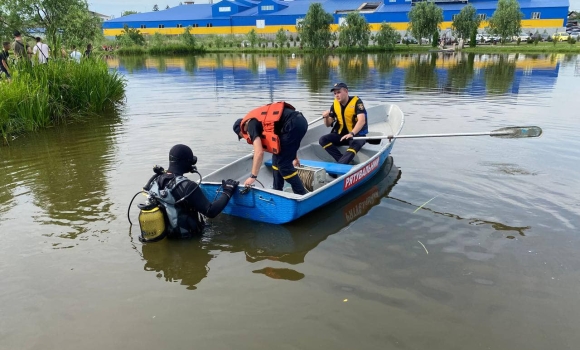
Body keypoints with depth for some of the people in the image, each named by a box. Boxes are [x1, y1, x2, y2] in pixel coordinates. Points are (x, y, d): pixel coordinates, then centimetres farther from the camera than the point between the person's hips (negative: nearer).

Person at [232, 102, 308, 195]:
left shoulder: (251, 125, 1)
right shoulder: (260, 119, 27)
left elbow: (259, 152, -9)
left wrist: (253, 176, -2)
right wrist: (293, 157, 42)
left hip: (294, 124, -9)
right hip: (299, 120, 9)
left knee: (283, 163, 1)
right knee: (277, 158, 18)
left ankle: (302, 195, 7)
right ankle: (277, 191, 27)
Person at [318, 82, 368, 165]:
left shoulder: (356, 102, -13)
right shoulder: (335, 105, 3)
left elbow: (362, 121, -27)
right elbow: (328, 124, 7)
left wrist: (351, 134, -42)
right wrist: (326, 117, -16)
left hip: (357, 134, -5)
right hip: (341, 134, 6)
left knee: (355, 144, -38)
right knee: (323, 140, -17)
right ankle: (344, 161, -27)